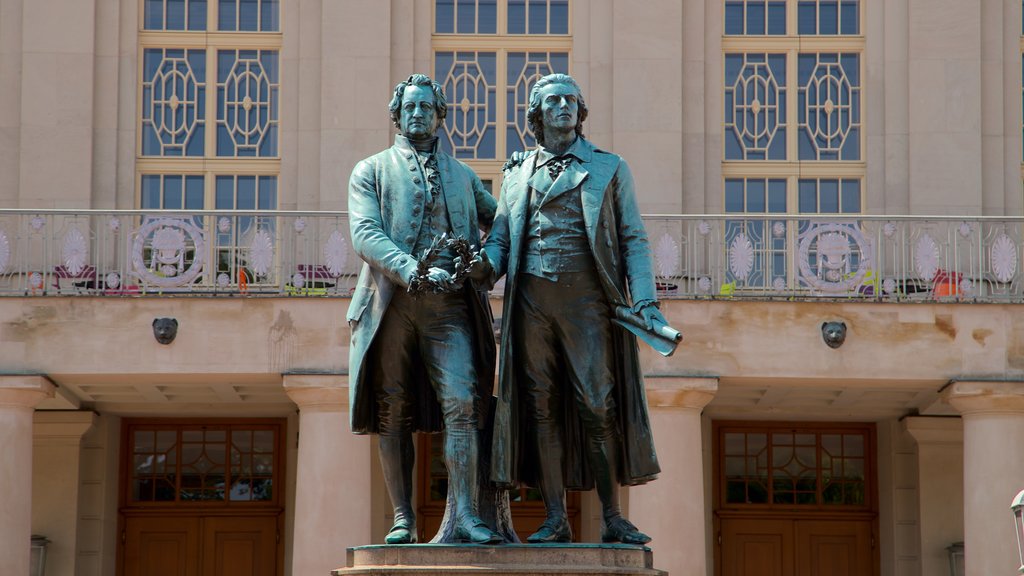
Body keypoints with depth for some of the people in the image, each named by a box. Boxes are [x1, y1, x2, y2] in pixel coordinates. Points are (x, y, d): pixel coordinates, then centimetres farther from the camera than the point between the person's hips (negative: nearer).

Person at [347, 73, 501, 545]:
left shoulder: (462, 176, 22)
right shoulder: (371, 171, 13)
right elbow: (365, 236, -3)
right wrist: (414, 272, -19)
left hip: (449, 303, 1)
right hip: (391, 303, -1)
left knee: (462, 403, -14)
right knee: (393, 412, 0)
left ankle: (465, 515, -17)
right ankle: (403, 519, 4)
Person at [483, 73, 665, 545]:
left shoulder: (609, 168, 12)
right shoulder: (517, 175, 18)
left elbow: (633, 240, 7)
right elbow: (500, 238, 16)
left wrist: (644, 301, -5)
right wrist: (485, 265, -8)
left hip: (586, 297, -2)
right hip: (531, 299, 3)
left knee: (597, 407, -8)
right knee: (543, 407, 1)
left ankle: (611, 518, -2)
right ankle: (555, 519, 4)